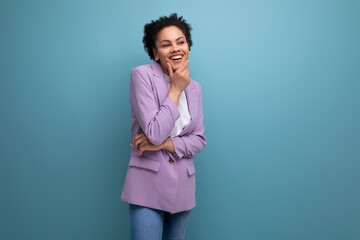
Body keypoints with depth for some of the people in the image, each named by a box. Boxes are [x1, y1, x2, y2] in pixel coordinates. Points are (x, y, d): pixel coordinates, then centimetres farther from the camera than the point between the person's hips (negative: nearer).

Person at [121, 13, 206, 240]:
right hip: (148, 184, -5)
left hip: (183, 184, 6)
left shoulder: (194, 88, 8)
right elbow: (155, 133, -19)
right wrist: (175, 89, -13)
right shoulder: (142, 75, -10)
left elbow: (199, 140, 3)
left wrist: (163, 144, -13)